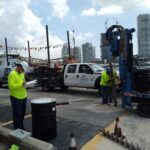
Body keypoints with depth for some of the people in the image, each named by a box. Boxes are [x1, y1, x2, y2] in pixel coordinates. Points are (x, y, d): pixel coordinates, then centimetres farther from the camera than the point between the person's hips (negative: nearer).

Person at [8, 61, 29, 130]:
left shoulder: (22, 74, 12)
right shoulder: (12, 74, -14)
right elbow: (11, 86, -22)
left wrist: (25, 84, 3)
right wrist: (21, 84, -29)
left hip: (23, 97, 8)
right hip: (16, 98, -8)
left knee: (22, 113, 16)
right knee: (17, 114, 2)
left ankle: (21, 127, 32)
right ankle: (17, 129, 15)